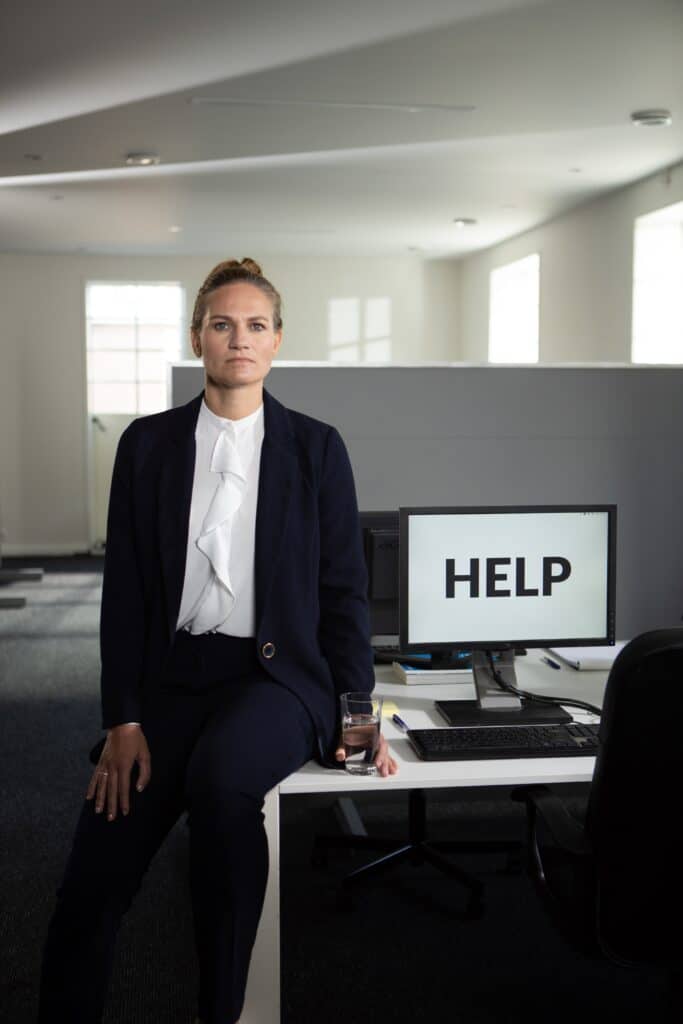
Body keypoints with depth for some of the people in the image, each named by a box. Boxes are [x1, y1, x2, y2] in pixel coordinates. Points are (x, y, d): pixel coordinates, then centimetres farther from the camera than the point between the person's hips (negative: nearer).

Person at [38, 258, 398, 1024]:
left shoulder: (316, 448, 5)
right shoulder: (148, 444, 7)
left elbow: (344, 588, 5)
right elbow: (124, 589, 5)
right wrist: (123, 719, -3)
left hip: (276, 676, -2)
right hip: (172, 676, 2)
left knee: (219, 775, -35)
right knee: (91, 885, -14)